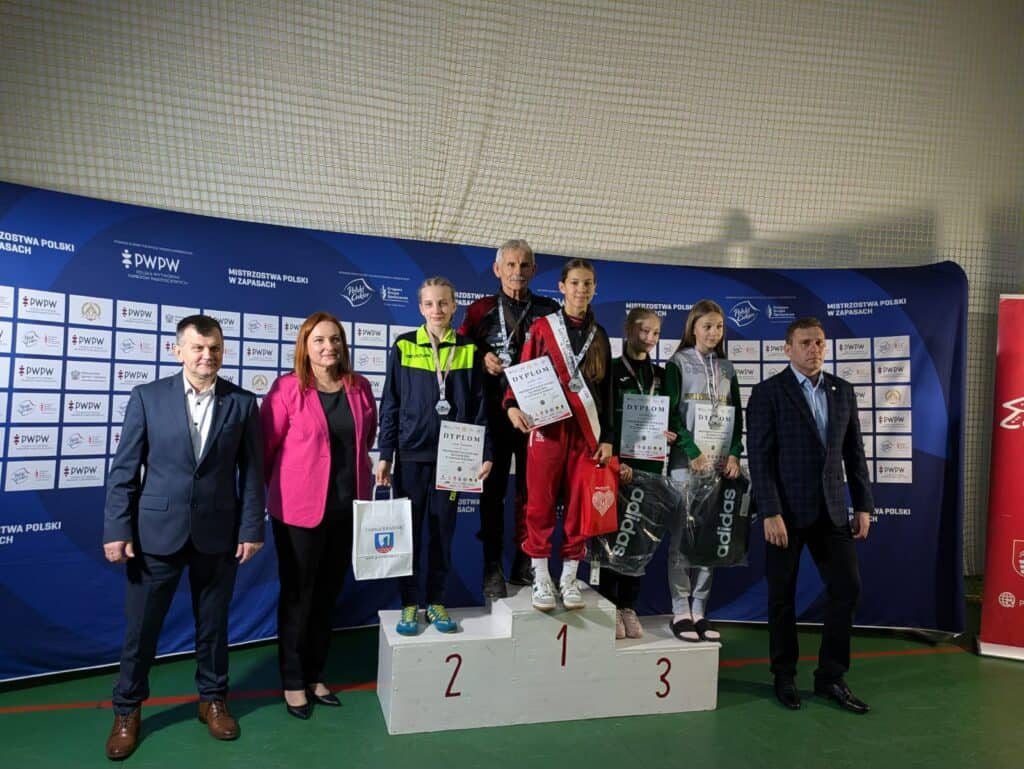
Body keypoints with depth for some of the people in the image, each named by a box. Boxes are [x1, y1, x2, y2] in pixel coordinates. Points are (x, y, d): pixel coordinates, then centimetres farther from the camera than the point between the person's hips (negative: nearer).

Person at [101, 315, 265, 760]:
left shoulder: (242, 403, -1)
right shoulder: (147, 397, -2)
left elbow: (251, 472, 0)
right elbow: (124, 469, -2)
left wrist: (251, 528, -3)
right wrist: (117, 529, -6)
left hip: (217, 533, 1)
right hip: (156, 531, 0)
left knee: (213, 624, 14)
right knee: (141, 626, 11)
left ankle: (212, 699, 34)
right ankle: (127, 710, 32)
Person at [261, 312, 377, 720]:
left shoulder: (360, 388, 2)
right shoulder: (287, 388, -11)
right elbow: (266, 445, -6)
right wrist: (266, 489, 4)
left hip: (348, 507, 5)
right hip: (299, 508, -4)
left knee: (328, 594, 17)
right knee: (297, 595, 9)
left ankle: (315, 675, 34)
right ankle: (292, 681, 28)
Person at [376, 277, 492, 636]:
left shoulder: (469, 351, 4)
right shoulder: (404, 347, 1)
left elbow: (479, 406, 4)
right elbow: (390, 404, 1)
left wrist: (485, 453, -2)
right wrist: (385, 454, -3)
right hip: (411, 454, 0)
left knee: (443, 530, 9)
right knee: (408, 530, 6)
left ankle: (436, 602, 23)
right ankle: (409, 604, 20)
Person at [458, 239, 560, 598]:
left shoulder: (548, 311, 7)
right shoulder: (481, 310, 6)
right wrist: (482, 359, -12)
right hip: (495, 414, 0)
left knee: (532, 489, 5)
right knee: (494, 490, 3)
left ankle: (525, 563, 18)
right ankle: (493, 567, 12)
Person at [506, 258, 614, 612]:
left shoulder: (600, 336, 13)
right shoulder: (542, 327, 4)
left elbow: (606, 390, 13)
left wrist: (607, 437, 8)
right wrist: (513, 405, -19)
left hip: (586, 429, 3)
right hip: (546, 426, -3)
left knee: (580, 504, 5)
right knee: (541, 502, 0)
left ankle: (569, 577, 18)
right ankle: (541, 578, 12)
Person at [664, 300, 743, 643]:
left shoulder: (726, 369, 16)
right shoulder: (678, 364, 2)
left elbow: (736, 416, 14)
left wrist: (735, 454, 0)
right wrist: (693, 453, -13)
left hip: (719, 463, 4)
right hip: (686, 461, -4)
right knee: (682, 536, -4)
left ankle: (699, 610, 11)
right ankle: (680, 612, 4)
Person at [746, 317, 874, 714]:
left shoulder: (843, 391, 9)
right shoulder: (767, 393, -7)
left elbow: (854, 452, 11)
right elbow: (760, 458, -12)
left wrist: (863, 505, 7)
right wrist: (770, 513, -17)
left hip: (831, 509, 5)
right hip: (787, 510, -4)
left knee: (846, 587, 5)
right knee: (782, 596, 8)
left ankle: (830, 677, 22)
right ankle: (784, 677, 25)